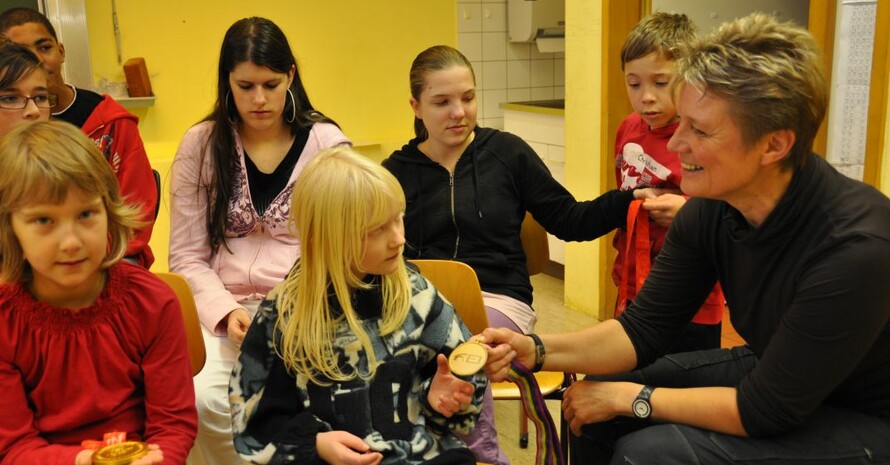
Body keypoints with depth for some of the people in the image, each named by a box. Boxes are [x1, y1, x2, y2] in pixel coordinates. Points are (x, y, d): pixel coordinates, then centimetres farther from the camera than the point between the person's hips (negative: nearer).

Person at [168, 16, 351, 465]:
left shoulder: (326, 142, 1)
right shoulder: (200, 146, 4)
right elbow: (187, 256, 4)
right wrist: (225, 310, -13)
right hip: (224, 310, 2)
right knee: (200, 399, -26)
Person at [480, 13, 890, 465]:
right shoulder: (708, 208, -13)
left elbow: (764, 410, -27)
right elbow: (642, 329, -6)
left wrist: (628, 398, -18)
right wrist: (535, 350, -21)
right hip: (769, 374, 6)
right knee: (591, 411, 1)